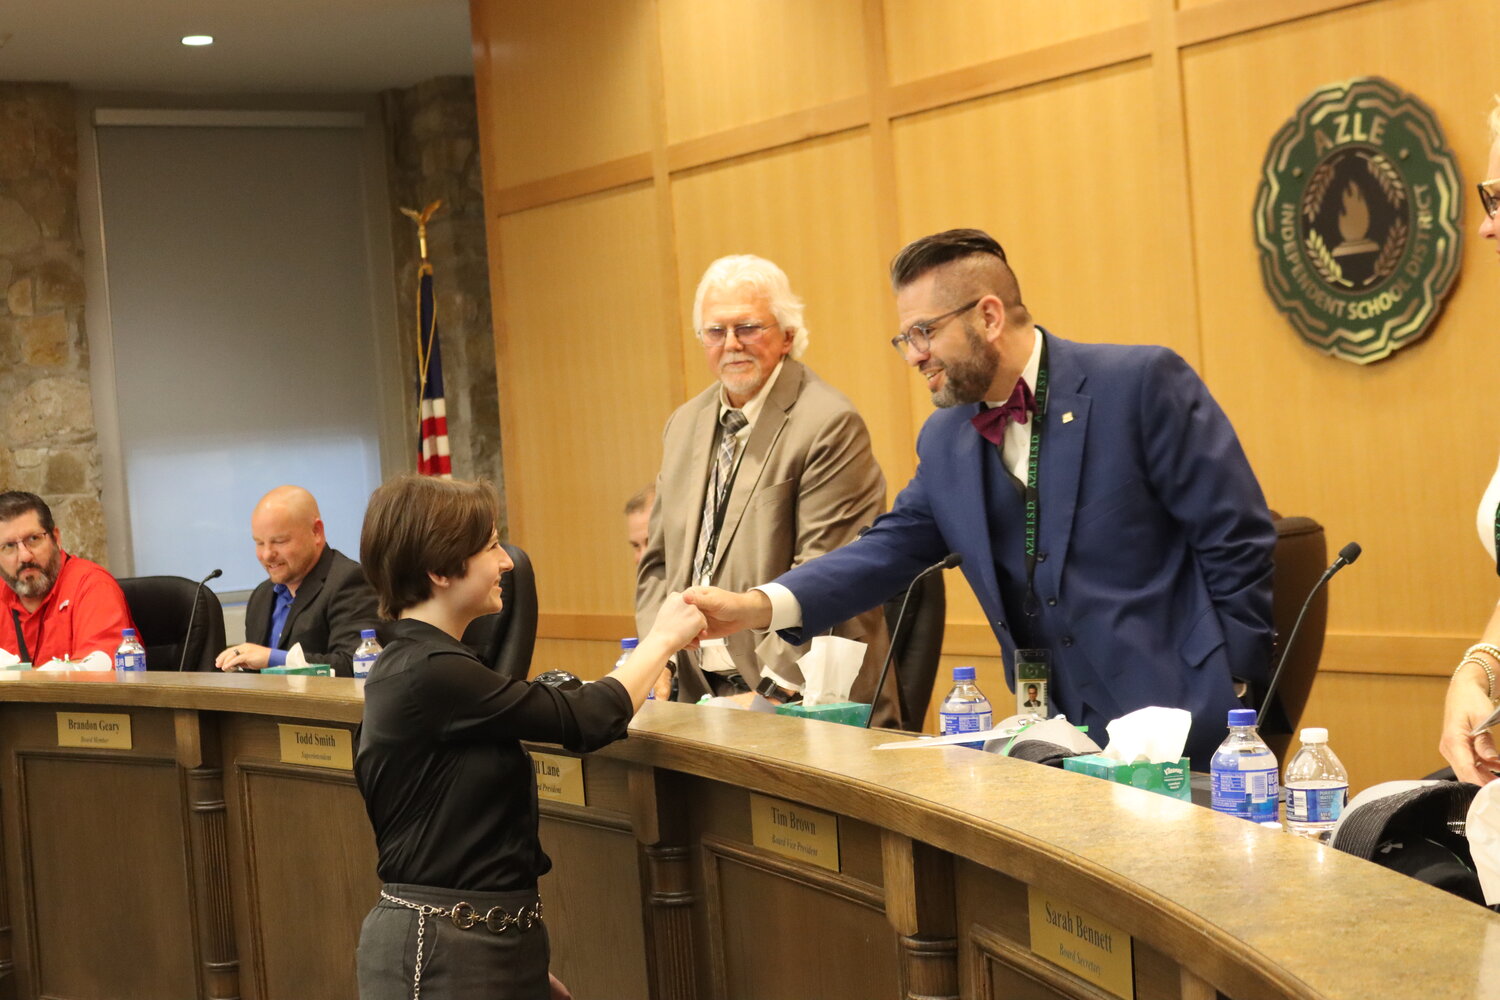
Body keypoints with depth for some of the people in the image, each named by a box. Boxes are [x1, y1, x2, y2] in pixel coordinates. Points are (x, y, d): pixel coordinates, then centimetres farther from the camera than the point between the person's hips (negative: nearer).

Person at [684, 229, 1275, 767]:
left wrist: (1231, 693, -10)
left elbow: (1237, 540, -8)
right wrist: (758, 607, -6)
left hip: (1183, 727, -5)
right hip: (1061, 742, 5)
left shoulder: (1143, 384, -9)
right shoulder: (946, 442, 10)